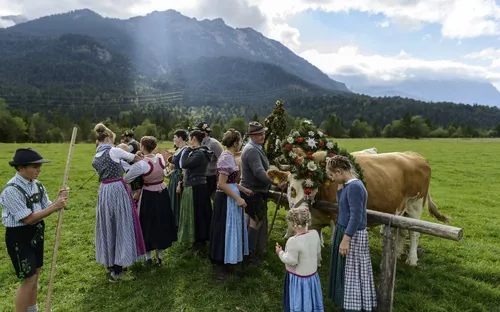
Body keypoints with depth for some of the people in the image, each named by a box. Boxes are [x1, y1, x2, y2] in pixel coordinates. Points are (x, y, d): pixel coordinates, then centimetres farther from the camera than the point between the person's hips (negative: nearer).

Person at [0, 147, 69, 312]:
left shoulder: (37, 185, 0)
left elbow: (46, 208, 2)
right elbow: (28, 218, -23)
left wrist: (59, 200, -17)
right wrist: (55, 206, -24)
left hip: (36, 233, 7)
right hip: (19, 237, -7)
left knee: (35, 274, 19)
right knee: (29, 279, -1)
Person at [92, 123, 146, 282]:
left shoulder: (96, 157, 10)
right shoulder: (114, 151, -11)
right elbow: (135, 158, 2)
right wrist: (143, 159, 23)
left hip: (103, 192, 8)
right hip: (117, 191, -8)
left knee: (108, 227, 17)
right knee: (121, 227, -1)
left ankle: (111, 265, 30)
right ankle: (116, 271, 4)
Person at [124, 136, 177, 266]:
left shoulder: (141, 164, -21)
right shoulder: (161, 157, -6)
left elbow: (126, 179, -17)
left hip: (149, 196, -5)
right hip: (163, 193, 5)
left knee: (148, 224, 12)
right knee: (161, 222, 16)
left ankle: (148, 257, 25)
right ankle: (159, 256, 28)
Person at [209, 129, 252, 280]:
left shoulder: (229, 156, 10)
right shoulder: (227, 158, -20)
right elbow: (222, 184, -23)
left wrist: (244, 189, 17)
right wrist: (238, 198, -21)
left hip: (229, 197, 10)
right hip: (226, 199, -10)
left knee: (231, 229, 18)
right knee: (225, 230, 0)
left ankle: (226, 261, 33)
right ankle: (222, 267, 14)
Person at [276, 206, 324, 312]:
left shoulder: (293, 241, -31)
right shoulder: (315, 234, -10)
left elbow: (291, 261, -24)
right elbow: (318, 253, 4)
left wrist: (280, 253, -9)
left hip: (297, 278, -6)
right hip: (313, 274, 6)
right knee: (310, 300, 25)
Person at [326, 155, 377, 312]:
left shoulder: (354, 187, -22)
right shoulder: (347, 185, 7)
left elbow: (356, 216, -25)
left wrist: (346, 239, -25)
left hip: (353, 236, -10)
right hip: (344, 231, 10)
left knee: (353, 272, 4)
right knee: (344, 270, 20)